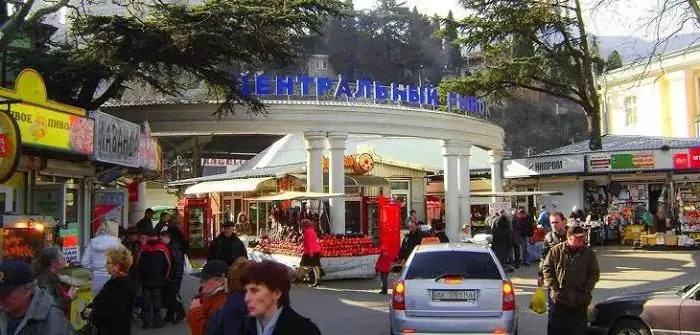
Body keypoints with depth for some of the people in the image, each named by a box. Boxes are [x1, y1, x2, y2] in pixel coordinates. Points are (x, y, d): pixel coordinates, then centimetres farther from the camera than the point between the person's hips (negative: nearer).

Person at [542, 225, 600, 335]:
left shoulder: (589, 253, 1)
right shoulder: (556, 250, -3)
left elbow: (595, 273, 5)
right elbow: (547, 268, 0)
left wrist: (585, 289, -5)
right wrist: (554, 287, -7)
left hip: (580, 301, 1)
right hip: (559, 298, -1)